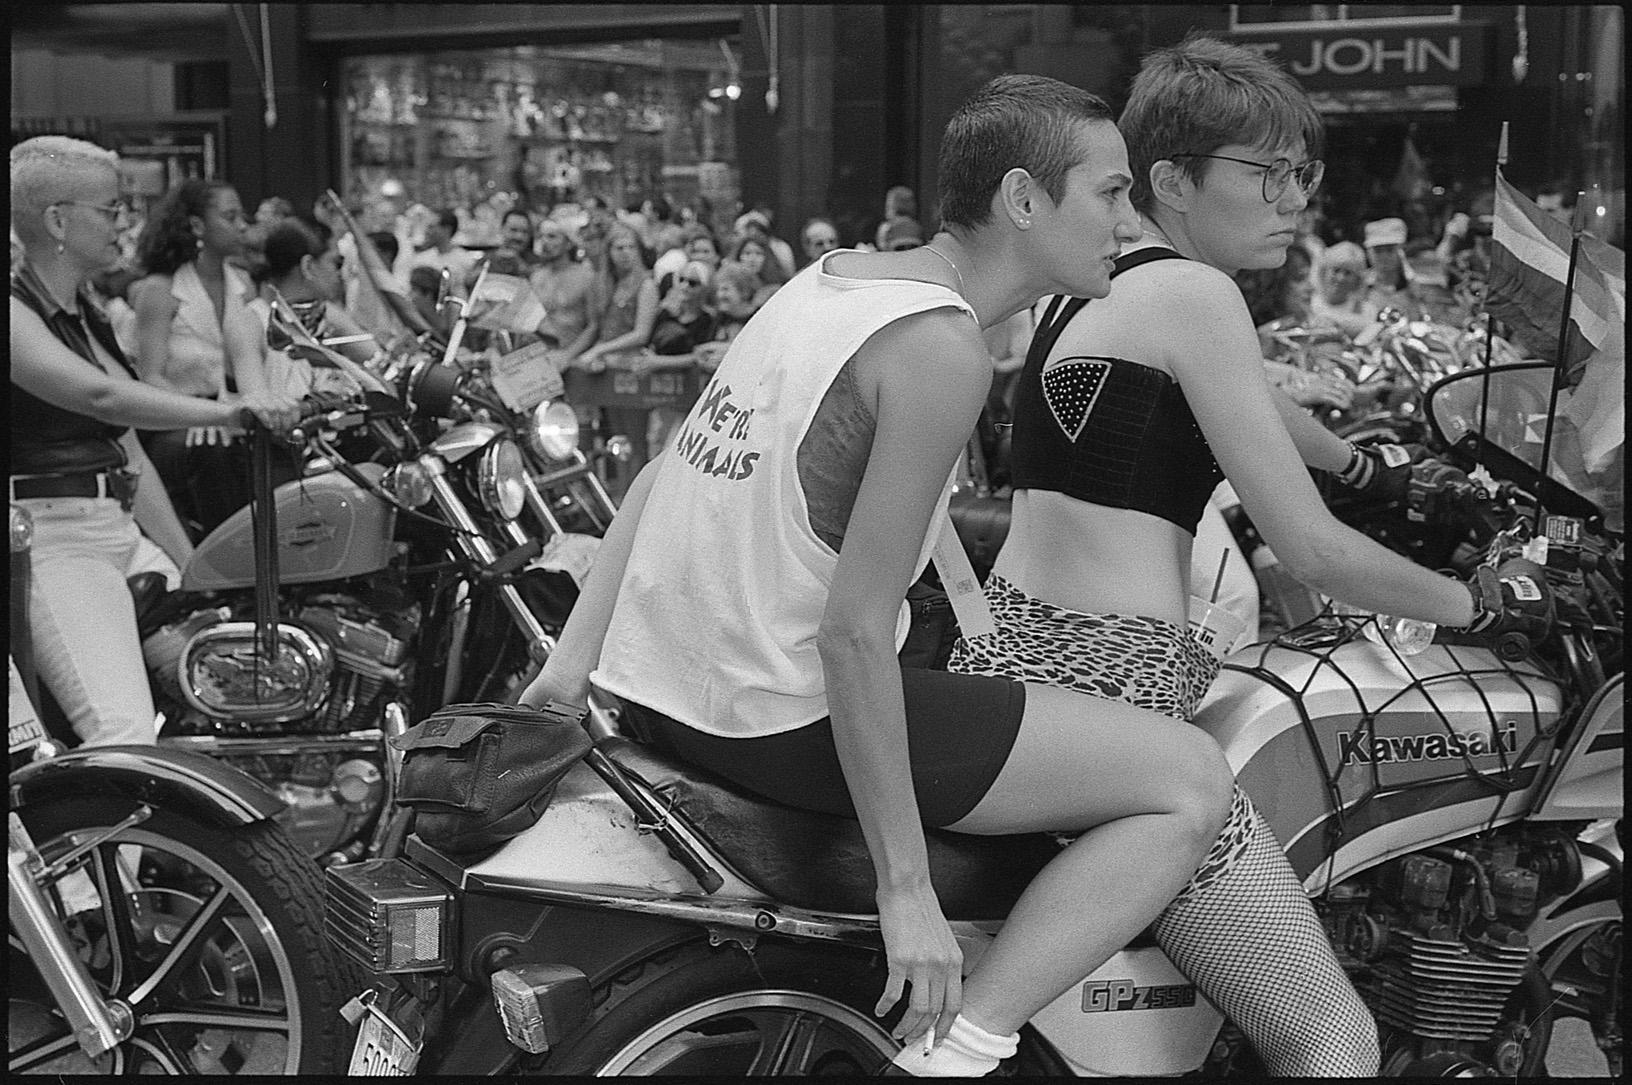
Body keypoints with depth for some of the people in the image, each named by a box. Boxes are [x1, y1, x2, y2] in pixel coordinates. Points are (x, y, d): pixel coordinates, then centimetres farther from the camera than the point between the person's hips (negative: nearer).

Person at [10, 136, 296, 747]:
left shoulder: (85, 315, 20)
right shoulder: (18, 312, -9)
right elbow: (103, 397, -26)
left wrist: (192, 571, 16)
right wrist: (225, 413, -35)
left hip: (126, 534, 10)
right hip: (50, 541, -10)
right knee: (126, 739, -27)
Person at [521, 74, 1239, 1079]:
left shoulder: (829, 278, 10)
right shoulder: (942, 346, -16)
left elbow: (659, 476, 13)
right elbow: (855, 632, -21)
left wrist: (574, 658, 15)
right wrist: (906, 892, -17)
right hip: (782, 719, -9)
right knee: (1192, 782, -5)